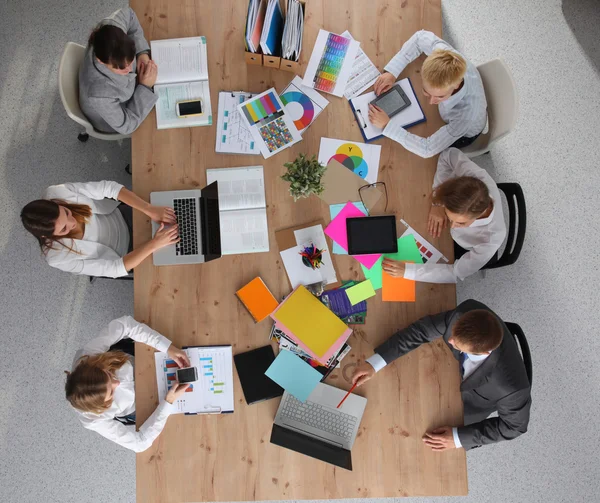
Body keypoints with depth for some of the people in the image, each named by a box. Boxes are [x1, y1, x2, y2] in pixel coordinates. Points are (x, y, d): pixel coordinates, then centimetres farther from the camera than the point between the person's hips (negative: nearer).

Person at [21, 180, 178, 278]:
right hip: (120, 255, -2)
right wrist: (155, 244, -40)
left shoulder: (57, 193, -32)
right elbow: (115, 268, -31)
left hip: (120, 217, 3)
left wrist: (151, 210, -37)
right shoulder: (58, 258, -34)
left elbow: (109, 187, -28)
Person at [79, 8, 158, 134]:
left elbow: (127, 13, -10)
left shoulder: (110, 30, -36)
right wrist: (145, 87, -35)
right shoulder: (99, 94, -49)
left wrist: (142, 52, -23)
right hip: (119, 121, -5)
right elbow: (127, 126, -32)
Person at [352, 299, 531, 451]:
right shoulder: (467, 311, -41)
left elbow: (515, 425, -24)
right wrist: (375, 362, -34)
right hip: (455, 366, 3)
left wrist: (459, 437, -24)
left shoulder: (512, 385, -46)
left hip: (474, 397, -3)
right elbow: (424, 329, -28)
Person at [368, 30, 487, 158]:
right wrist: (391, 71, -31)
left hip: (463, 134, -4)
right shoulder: (448, 58, -40)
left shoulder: (466, 114, -50)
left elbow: (427, 149, -41)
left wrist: (387, 125, -43)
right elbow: (422, 37, -19)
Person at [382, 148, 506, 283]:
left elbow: (457, 273, -34)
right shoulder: (471, 174, -41)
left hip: (469, 252, -3)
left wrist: (407, 270, -42)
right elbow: (449, 155, -21)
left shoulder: (491, 239, -46)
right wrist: (437, 203, -31)